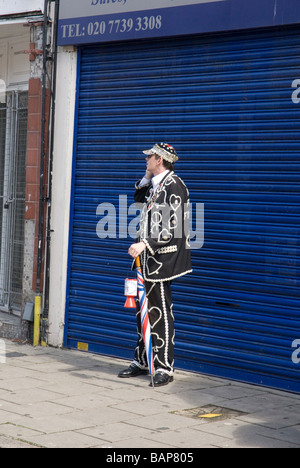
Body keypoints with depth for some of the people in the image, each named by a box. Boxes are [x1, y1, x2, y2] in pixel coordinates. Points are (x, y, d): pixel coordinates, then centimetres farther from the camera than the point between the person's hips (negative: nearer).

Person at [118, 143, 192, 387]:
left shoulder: (173, 186, -15)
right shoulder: (154, 184, 13)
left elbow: (173, 229, -21)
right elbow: (138, 200, 31)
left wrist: (145, 244, -27)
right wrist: (146, 179, 14)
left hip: (161, 260, -10)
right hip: (147, 258, 10)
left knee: (161, 313, -5)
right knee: (144, 311, 15)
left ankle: (165, 367, 2)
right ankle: (142, 361, 24)